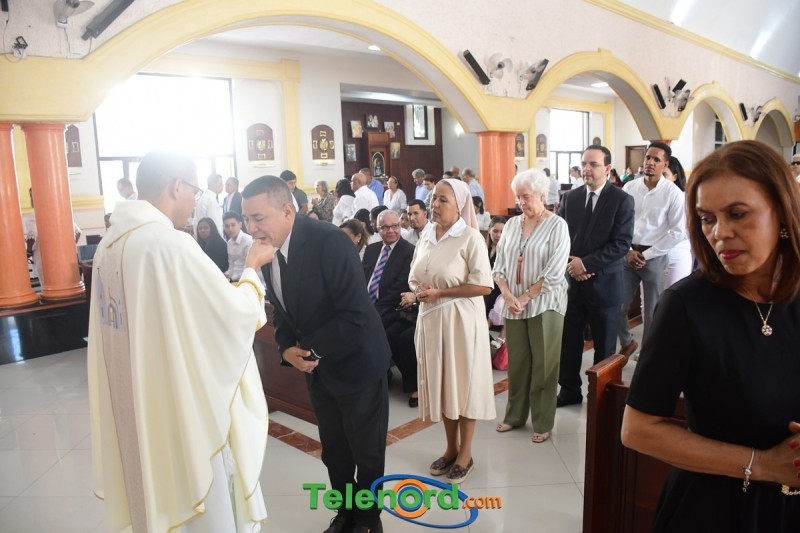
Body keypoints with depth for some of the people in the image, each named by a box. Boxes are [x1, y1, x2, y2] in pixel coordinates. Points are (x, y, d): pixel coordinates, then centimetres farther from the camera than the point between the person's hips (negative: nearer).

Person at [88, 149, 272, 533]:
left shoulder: (110, 244, 2)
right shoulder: (171, 244, -24)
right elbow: (235, 314, -17)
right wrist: (252, 270, 0)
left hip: (136, 407, 8)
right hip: (183, 408, -8)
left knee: (158, 499, 25)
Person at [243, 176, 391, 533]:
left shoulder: (328, 242, -25)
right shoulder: (267, 249, -2)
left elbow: (354, 314, -28)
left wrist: (312, 351, -20)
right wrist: (287, 349, -9)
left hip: (355, 362, -6)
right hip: (316, 368, 6)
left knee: (367, 452, 12)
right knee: (334, 453, 19)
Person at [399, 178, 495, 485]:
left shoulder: (471, 237, -11)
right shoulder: (426, 238, 8)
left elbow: (484, 286, -17)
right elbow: (416, 279, 15)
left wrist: (440, 293, -19)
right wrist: (415, 293, -8)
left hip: (460, 320, -6)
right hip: (431, 320, 6)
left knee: (463, 382, 6)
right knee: (441, 382, 14)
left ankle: (465, 453, 22)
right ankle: (451, 447, 31)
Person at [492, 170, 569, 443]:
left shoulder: (557, 225, -7)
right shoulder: (512, 224, 7)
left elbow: (554, 274, -13)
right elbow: (499, 266, 5)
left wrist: (525, 298, -12)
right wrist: (508, 296, -10)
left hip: (544, 304, -4)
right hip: (513, 305, 4)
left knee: (543, 365, 6)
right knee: (516, 362, 13)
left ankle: (542, 422, 20)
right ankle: (515, 414, 29)